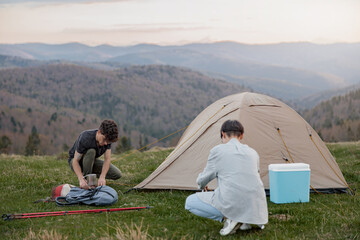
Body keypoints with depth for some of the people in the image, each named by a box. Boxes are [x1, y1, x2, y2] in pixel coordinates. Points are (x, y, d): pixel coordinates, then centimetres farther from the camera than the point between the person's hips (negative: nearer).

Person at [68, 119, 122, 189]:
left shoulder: (107, 139, -20)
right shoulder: (85, 138, -35)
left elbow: (107, 159, -24)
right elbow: (75, 161, -33)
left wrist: (102, 177, -41)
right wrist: (81, 179, -49)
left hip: (91, 161, 5)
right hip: (77, 161, -5)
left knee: (117, 174, -11)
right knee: (91, 151, -38)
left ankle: (91, 174, 9)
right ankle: (86, 179, -20)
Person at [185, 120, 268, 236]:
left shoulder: (217, 150, 4)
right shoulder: (252, 153, 17)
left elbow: (203, 180, 13)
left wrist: (202, 185, 39)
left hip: (231, 203, -5)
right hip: (255, 208, 5)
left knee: (190, 202, 14)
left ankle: (227, 217, -4)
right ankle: (245, 219, 14)